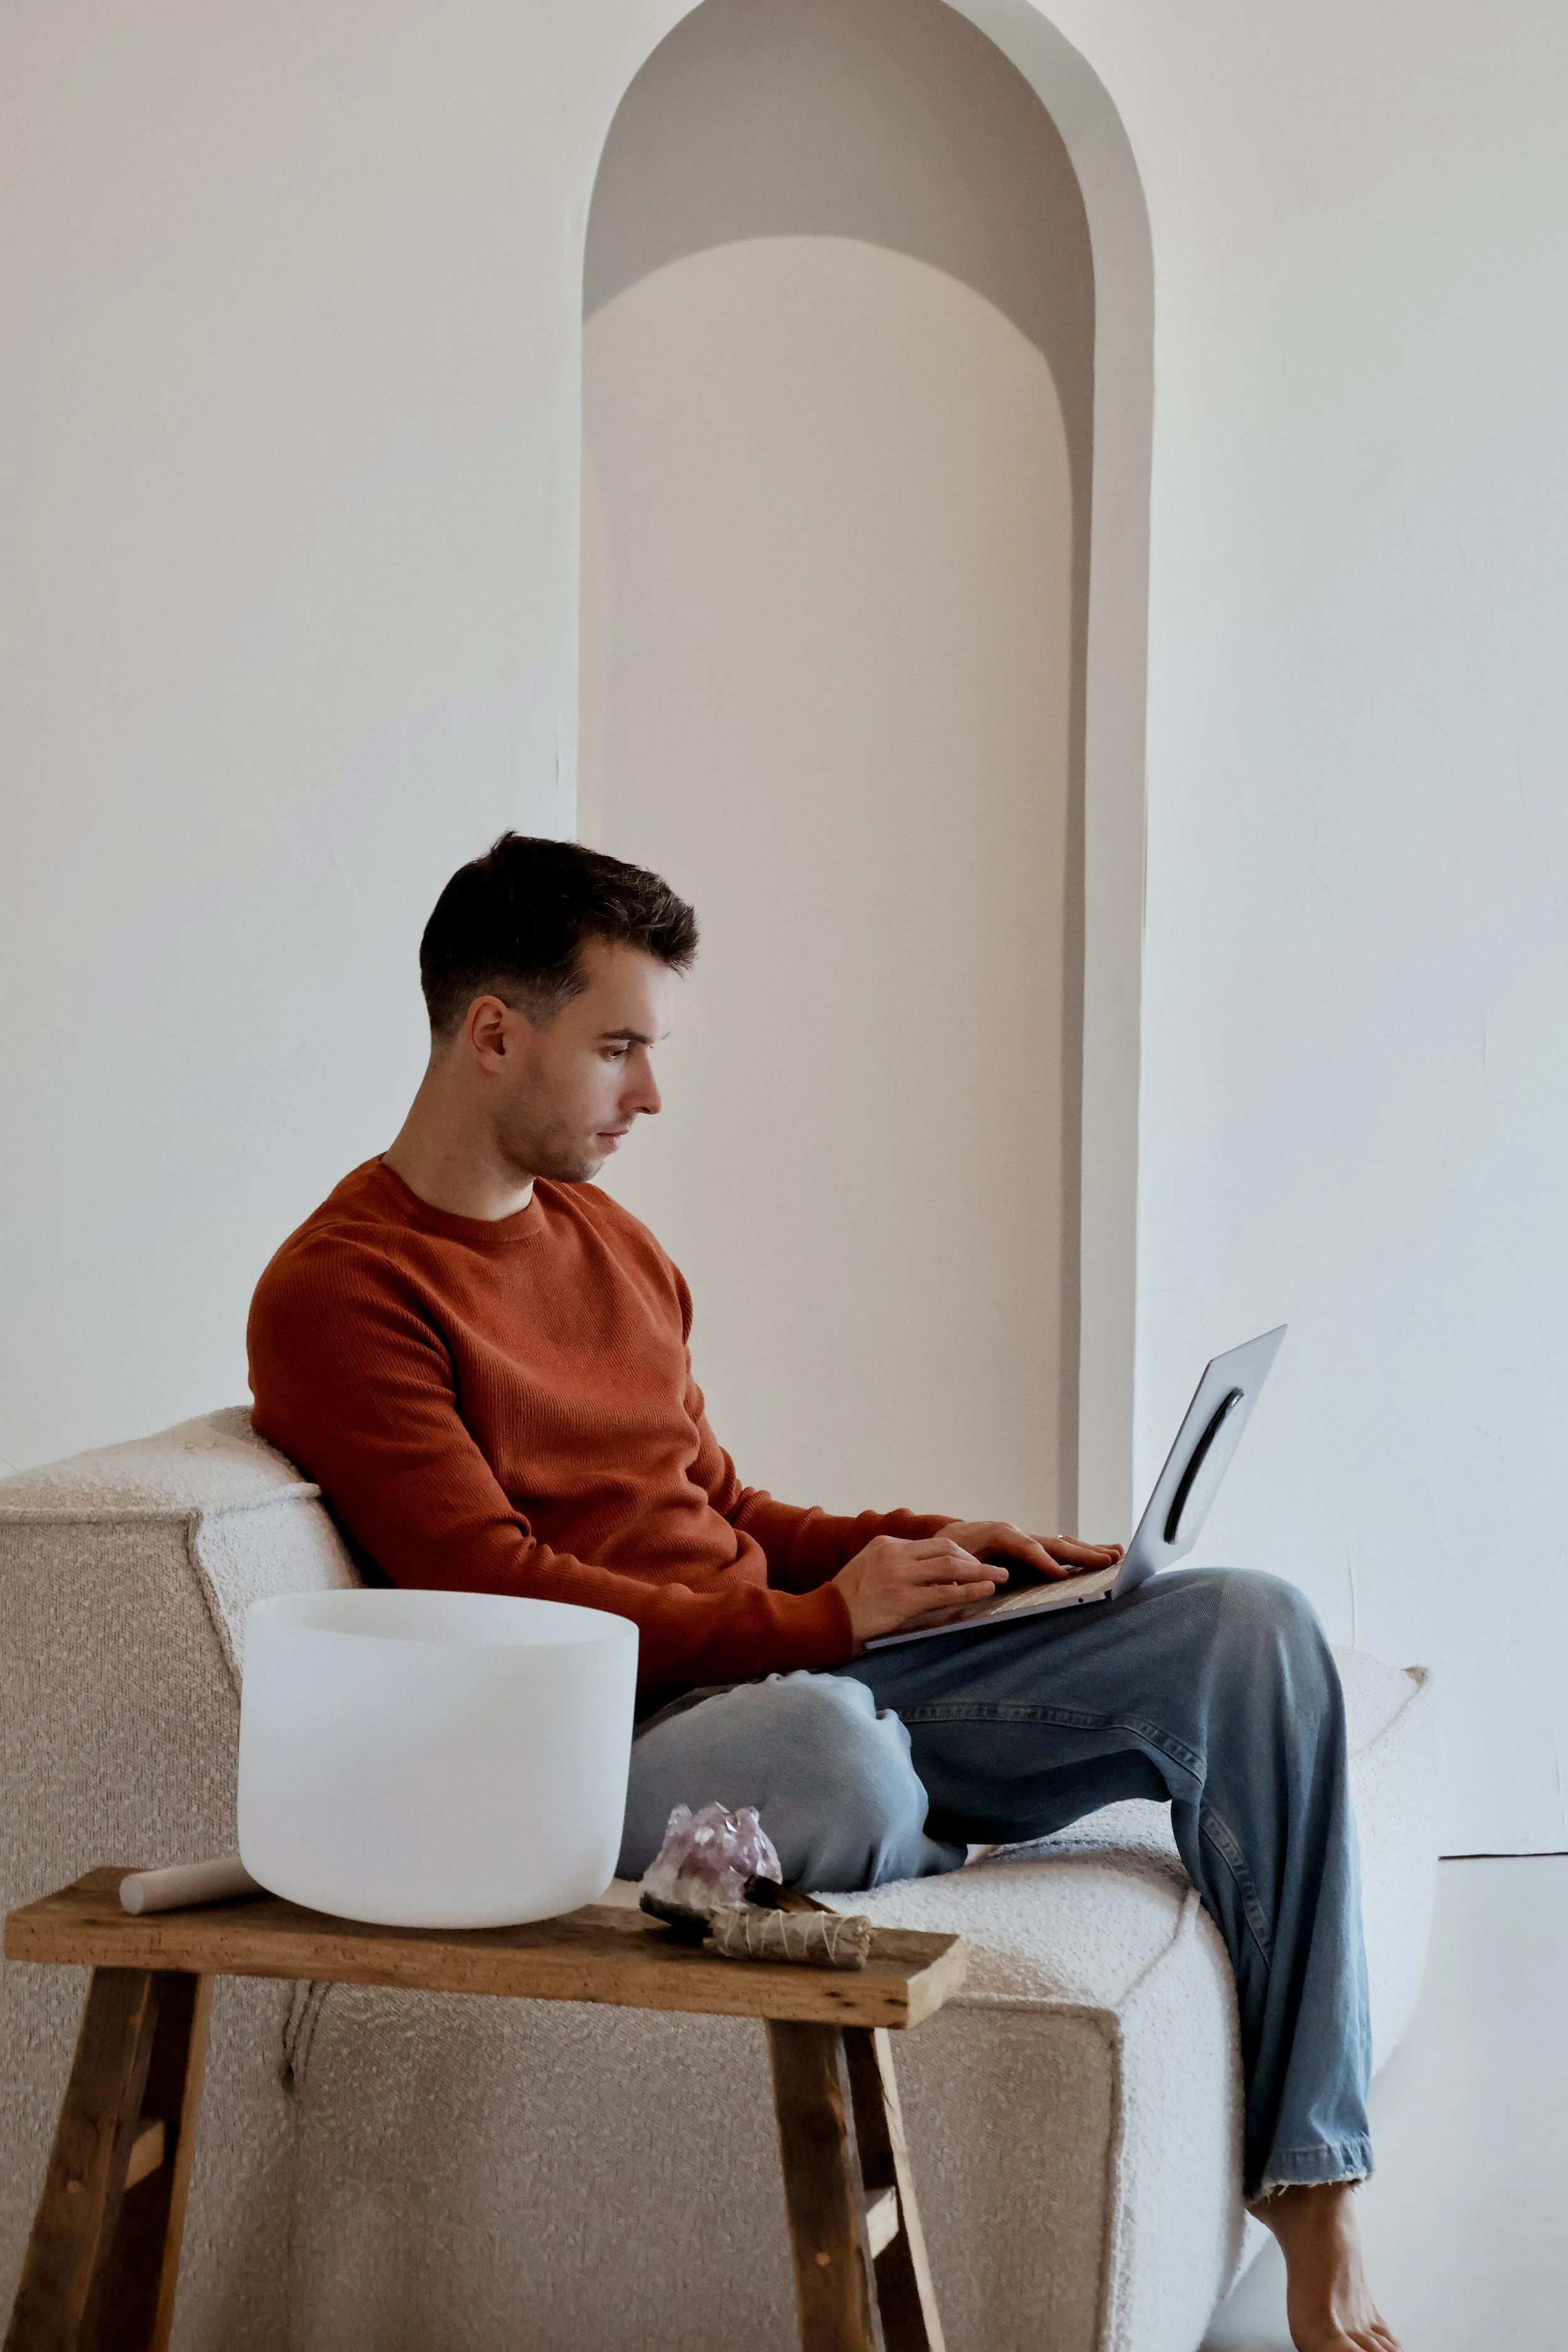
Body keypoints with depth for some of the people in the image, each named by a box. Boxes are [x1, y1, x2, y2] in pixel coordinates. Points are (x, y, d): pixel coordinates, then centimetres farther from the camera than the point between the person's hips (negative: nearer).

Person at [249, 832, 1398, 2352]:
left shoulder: (612, 1240, 20)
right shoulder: (337, 1295, -6)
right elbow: (499, 1595, -14)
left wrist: (914, 1545, 7)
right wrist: (811, 1618, -15)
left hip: (799, 1658, 8)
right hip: (625, 1735, -8)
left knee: (1247, 1627, -11)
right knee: (827, 1748, -45)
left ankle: (1314, 2208, -13)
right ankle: (961, 1852, -5)